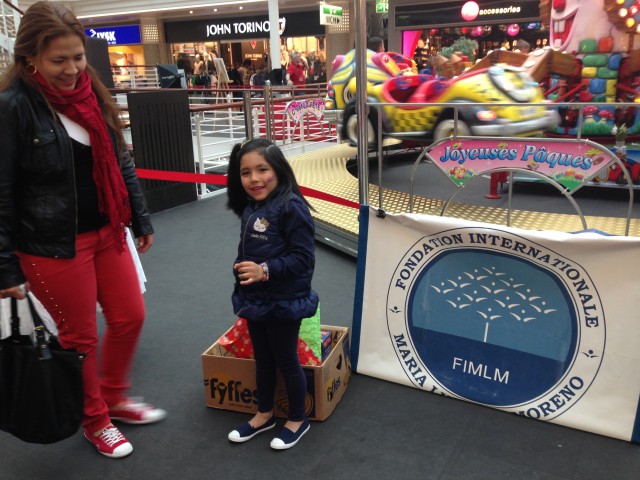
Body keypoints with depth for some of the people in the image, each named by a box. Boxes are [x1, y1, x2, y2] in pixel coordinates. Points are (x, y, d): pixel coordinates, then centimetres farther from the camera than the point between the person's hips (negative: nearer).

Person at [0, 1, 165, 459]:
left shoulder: (92, 91, 3)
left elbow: (120, 162, 11)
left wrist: (141, 219, 13)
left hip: (106, 232, 6)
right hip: (53, 246, -6)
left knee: (130, 317, 14)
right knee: (80, 336, 9)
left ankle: (114, 397, 40)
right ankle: (95, 421, 34)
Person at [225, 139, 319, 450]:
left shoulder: (291, 206, -20)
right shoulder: (250, 209, 5)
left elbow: (304, 257, -22)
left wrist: (265, 271, -28)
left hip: (283, 303, -7)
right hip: (254, 301, 7)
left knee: (286, 361, 9)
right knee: (262, 359, 21)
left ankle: (298, 419, 30)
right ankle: (264, 414, 40)